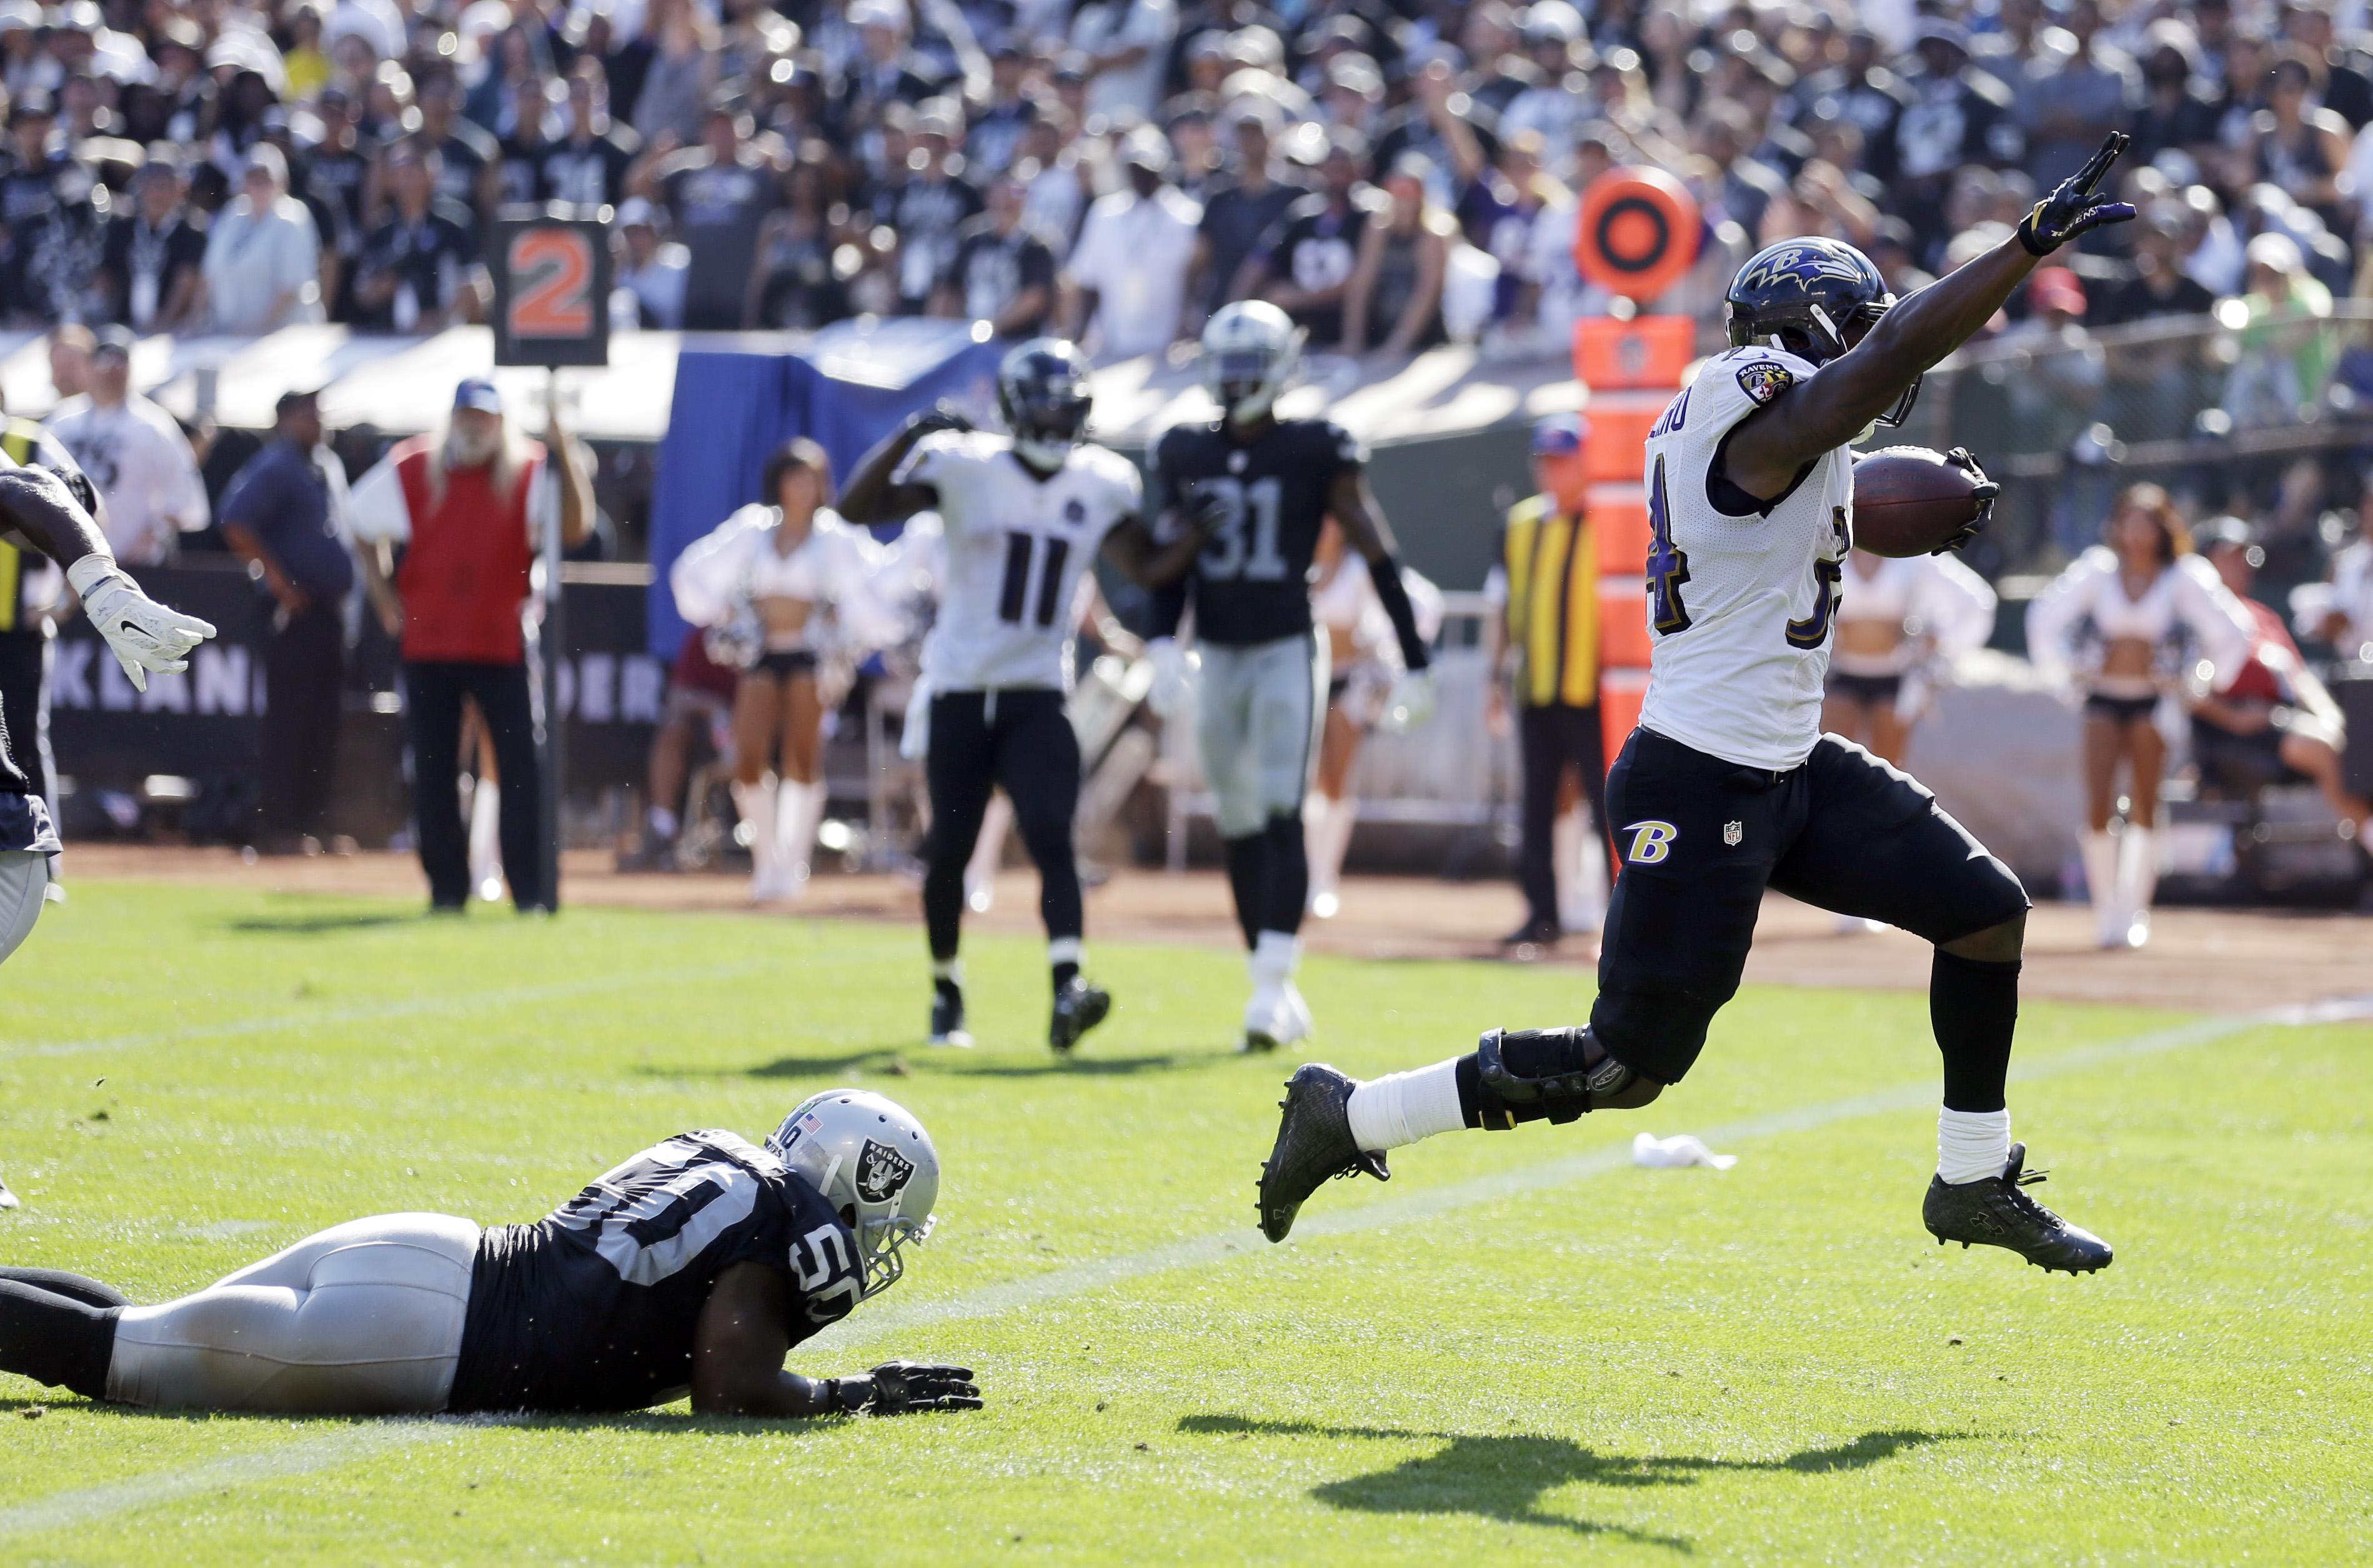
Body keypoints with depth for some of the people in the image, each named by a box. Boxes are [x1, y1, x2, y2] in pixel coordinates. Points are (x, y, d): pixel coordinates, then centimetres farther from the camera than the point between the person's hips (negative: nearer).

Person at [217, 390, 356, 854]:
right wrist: (275, 577, -20)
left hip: (329, 609, 9)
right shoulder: (275, 467, -10)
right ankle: (282, 828, -5)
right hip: (297, 609, -9)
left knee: (323, 726, 10)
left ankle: (314, 823, 15)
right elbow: (236, 523, -21)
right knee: (289, 721, -7)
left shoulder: (326, 467, 16)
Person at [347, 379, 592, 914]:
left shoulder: (532, 471, -2)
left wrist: (564, 455, -27)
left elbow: (574, 527, -18)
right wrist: (382, 592, 9)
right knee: (433, 770, 5)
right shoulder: (411, 469, 4)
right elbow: (365, 523, 18)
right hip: (426, 644, 2)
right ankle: (446, 886, 14)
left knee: (523, 765, -8)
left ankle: (532, 889, -4)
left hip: (503, 643, -2)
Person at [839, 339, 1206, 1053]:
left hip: (1039, 697, 1)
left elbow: (1149, 567, 12)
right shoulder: (964, 466, -7)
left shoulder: (1102, 485, 4)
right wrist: (911, 437, -25)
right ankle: (946, 990, 28)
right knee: (949, 851, 8)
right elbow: (858, 508, -13)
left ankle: (1067, 990, -30)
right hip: (960, 691, -1)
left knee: (1052, 839, -17)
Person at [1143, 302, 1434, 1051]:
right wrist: (1164, 647, -3)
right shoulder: (1185, 454, 6)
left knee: (1281, 815, -15)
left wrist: (1414, 660, -4)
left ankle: (1273, 986, -20)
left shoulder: (1315, 453, -6)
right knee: (1238, 827, 7)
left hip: (1288, 653, -5)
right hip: (1217, 657, 5)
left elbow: (1379, 555, -4)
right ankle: (1272, 987, 16)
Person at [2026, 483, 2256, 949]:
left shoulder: (2182, 579, -3)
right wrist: (2065, 668, 9)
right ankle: (2105, 907, 1)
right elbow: (2045, 617, 11)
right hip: (2103, 700, 1)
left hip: (2151, 701, -1)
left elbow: (2232, 633, 0)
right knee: (2099, 807, -11)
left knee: (2144, 810, -5)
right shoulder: (2099, 571, 2)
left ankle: (2133, 910, 0)